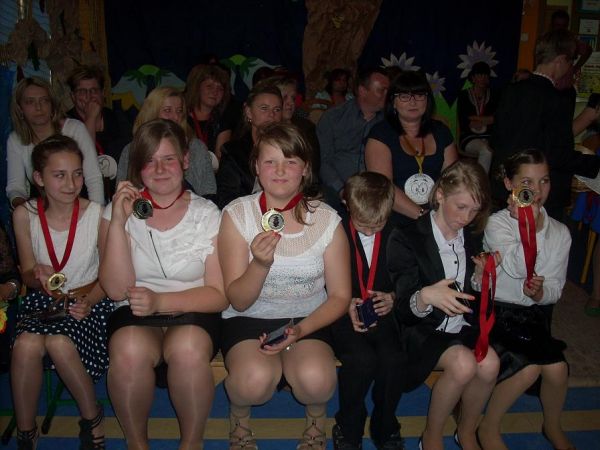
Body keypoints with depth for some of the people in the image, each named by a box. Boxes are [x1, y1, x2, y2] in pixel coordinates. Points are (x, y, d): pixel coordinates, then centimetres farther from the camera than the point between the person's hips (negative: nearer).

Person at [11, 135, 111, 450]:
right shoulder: (25, 215, -4)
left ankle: (92, 418, -4)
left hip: (88, 299, -2)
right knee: (26, 345, -29)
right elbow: (27, 274, 5)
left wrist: (88, 302, -20)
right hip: (43, 301, 3)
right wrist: (37, 277, -18)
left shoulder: (97, 214, -12)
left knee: (59, 343, -31)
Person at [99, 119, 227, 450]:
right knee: (129, 350, -32)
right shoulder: (119, 211, 4)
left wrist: (160, 301, -17)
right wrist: (118, 222, -16)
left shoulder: (207, 214, 1)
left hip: (193, 315, 0)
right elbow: (117, 290, -7)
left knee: (188, 348, -33)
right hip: (134, 315, 1)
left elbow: (219, 294, -3)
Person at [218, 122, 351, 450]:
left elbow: (339, 296, 0)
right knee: (255, 379, -31)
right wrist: (260, 264, -29)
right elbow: (238, 301, -9)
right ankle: (239, 420, 7)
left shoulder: (326, 219, -4)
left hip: (308, 320, 1)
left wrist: (301, 330, -17)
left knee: (316, 379, -29)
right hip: (249, 319, 0)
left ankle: (317, 420, 9)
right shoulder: (237, 214, -8)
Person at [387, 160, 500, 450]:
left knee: (489, 362, -24)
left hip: (463, 325, 5)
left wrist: (480, 277, -8)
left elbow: (472, 293, 15)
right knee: (463, 363, -30)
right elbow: (404, 310, -16)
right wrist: (425, 297, -39)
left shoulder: (472, 236, 6)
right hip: (422, 330, -5)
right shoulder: (405, 239, -14)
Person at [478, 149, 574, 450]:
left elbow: (555, 288, 7)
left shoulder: (560, 233, 5)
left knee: (557, 368, -21)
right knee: (529, 367, -26)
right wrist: (530, 223, -22)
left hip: (535, 316, 4)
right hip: (497, 312, -4)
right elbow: (516, 269, -21)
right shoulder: (497, 224, -7)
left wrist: (540, 292, -16)